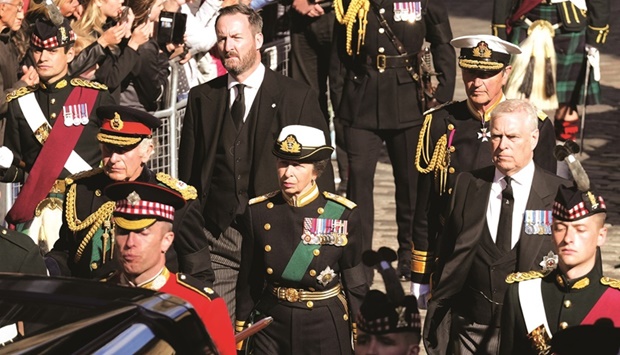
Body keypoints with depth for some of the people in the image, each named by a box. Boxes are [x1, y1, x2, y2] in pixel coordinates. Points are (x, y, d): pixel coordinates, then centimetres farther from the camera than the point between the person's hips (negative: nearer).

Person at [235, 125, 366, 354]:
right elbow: (248, 282, 4)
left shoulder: (342, 214, -7)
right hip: (271, 326, 1)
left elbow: (355, 284, 0)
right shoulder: (258, 212, -2)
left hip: (325, 328, -1)